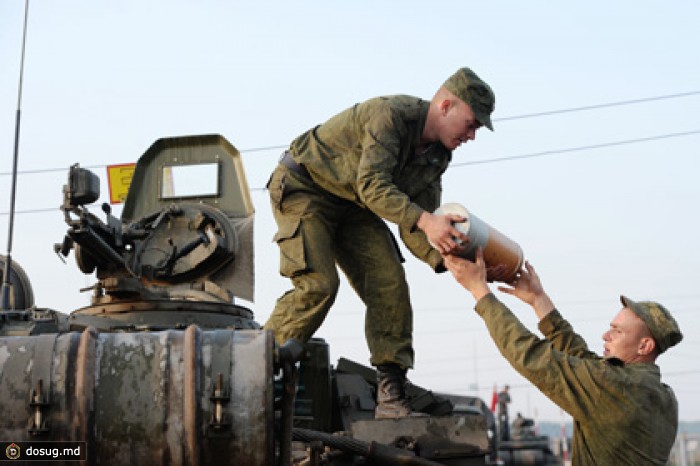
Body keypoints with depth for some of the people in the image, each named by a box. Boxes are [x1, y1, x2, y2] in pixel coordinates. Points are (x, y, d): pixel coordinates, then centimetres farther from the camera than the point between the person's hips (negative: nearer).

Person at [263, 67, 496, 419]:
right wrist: (424, 220, -52)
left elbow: (411, 228, -5)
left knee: (389, 283, -8)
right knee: (319, 284, -22)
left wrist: (444, 259, -24)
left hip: (351, 205, 7)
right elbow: (372, 185, -40)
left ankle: (391, 396, -6)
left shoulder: (436, 156, -3)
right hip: (301, 187, -7)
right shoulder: (390, 114, -28)